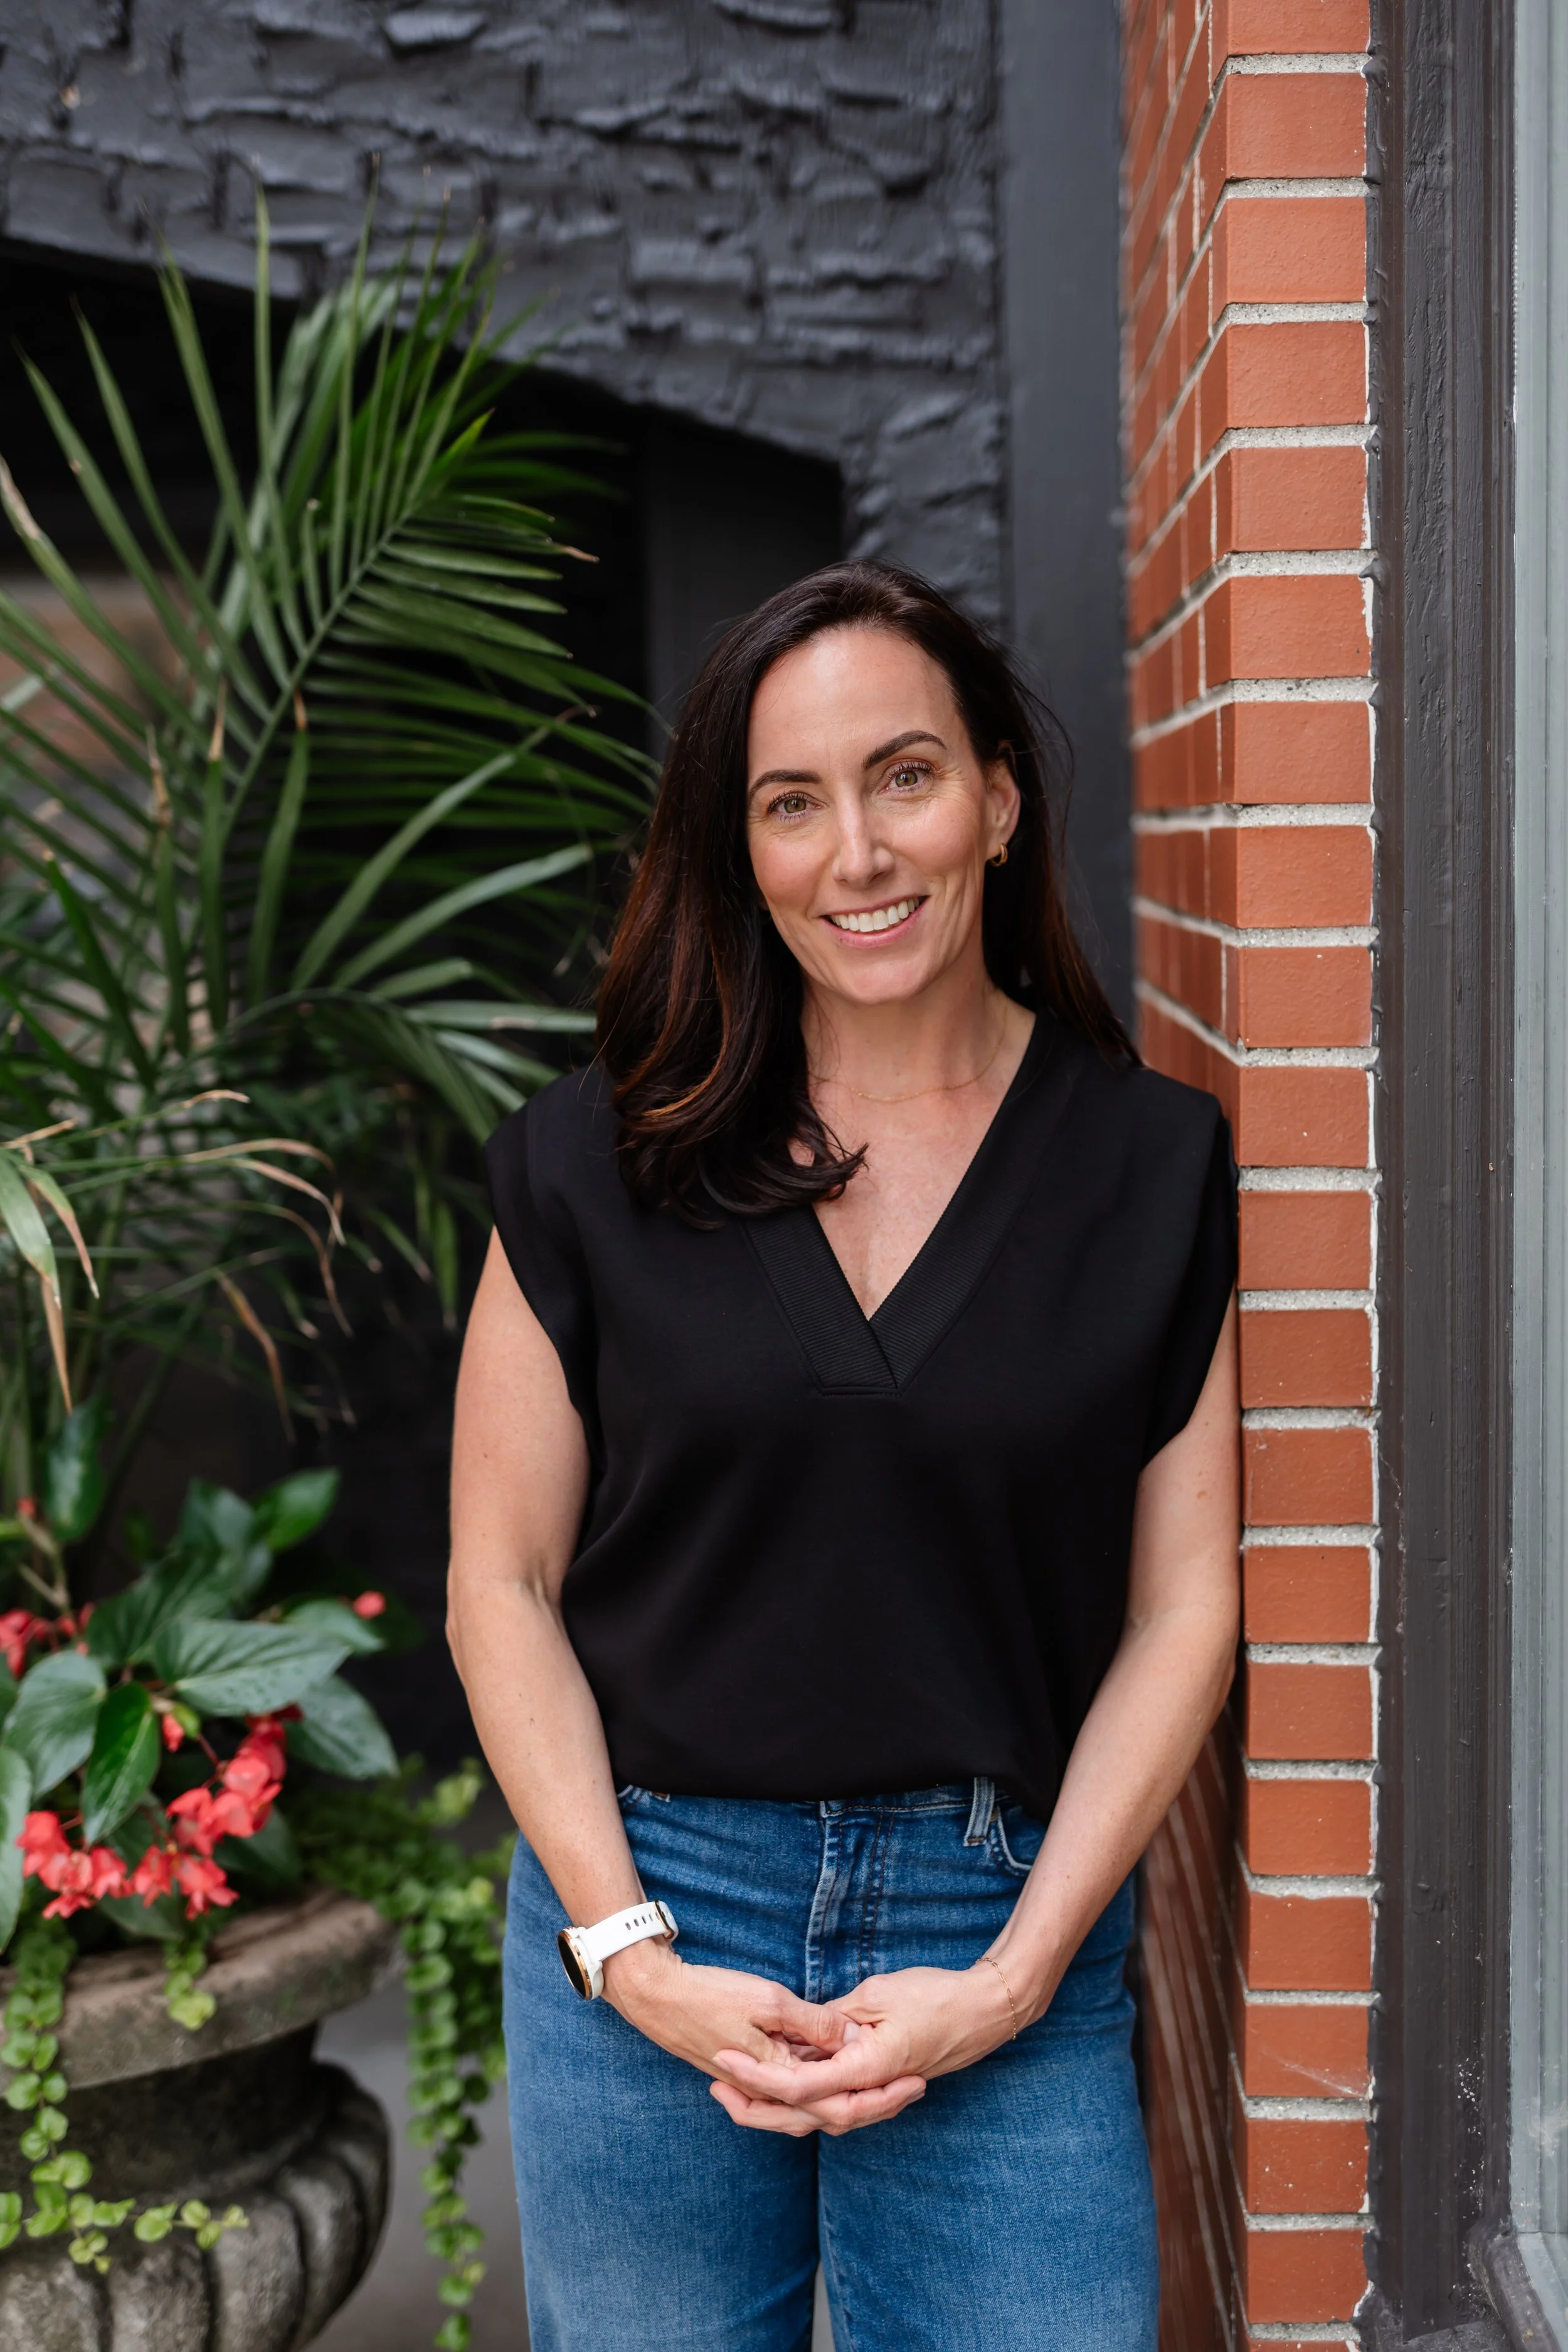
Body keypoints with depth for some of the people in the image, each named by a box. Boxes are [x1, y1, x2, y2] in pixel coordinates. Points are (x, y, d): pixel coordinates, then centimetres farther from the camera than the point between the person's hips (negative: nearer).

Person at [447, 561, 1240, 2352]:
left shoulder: (1155, 1167, 0)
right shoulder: (597, 1162, 0)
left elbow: (1182, 1613, -1)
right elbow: (501, 1587, 0)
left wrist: (1010, 1981, -9)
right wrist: (630, 1949, -9)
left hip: (1011, 1927, 0)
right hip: (646, 1910, 1)